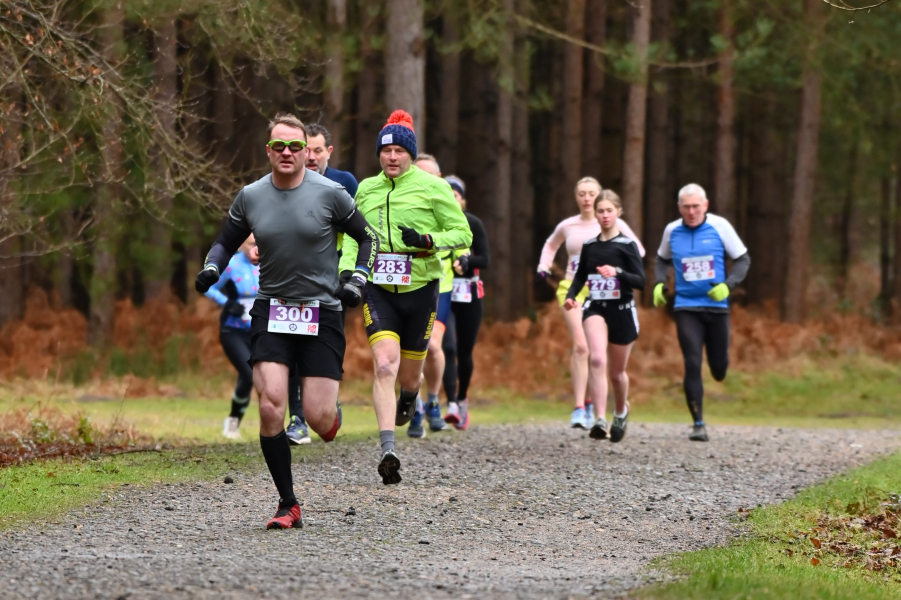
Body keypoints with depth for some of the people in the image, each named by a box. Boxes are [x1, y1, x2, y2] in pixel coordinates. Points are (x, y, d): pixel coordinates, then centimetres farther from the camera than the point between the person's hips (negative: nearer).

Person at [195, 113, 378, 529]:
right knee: (270, 406, -16)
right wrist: (210, 269, -3)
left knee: (318, 419, -8)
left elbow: (367, 237, 9)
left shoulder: (329, 194, -4)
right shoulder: (250, 197, 3)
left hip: (322, 311, -2)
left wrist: (358, 280, -4)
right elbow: (226, 242, 17)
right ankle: (288, 505, -4)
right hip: (271, 310, 2)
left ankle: (332, 412, 34)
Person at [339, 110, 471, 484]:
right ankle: (388, 451, -26)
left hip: (419, 289, -1)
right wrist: (346, 271, 7)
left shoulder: (432, 187, -1)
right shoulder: (366, 190, 9)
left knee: (408, 374, 10)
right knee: (384, 364, -19)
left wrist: (428, 239, -17)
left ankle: (409, 396, 50)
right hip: (378, 289, 1)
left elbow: (463, 234, 0)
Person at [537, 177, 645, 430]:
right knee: (580, 346, -17)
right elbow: (551, 246, 28)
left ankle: (589, 403, 24)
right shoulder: (567, 226, 8)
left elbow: (638, 250, 5)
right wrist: (544, 266, 11)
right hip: (573, 288, 0)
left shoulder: (614, 225, 1)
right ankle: (579, 407, -19)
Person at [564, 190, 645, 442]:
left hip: (621, 310, -1)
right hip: (595, 309, 1)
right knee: (597, 359, -24)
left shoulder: (627, 245, -5)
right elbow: (580, 276, 19)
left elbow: (640, 281, -10)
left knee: (617, 372, 11)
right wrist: (570, 296, 0)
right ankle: (600, 420, -28)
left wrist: (618, 272, -28)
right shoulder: (589, 246, 6)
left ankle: (621, 411, 42)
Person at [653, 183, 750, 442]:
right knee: (692, 365, -12)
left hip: (717, 306, 0)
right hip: (686, 308, 0)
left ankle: (719, 370, 46)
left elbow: (743, 259, 3)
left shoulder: (719, 227, -4)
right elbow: (662, 259, 21)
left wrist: (728, 285, -13)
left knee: (719, 368, 7)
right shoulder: (672, 231, 1)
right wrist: (659, 283, 3)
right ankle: (698, 424, -7)